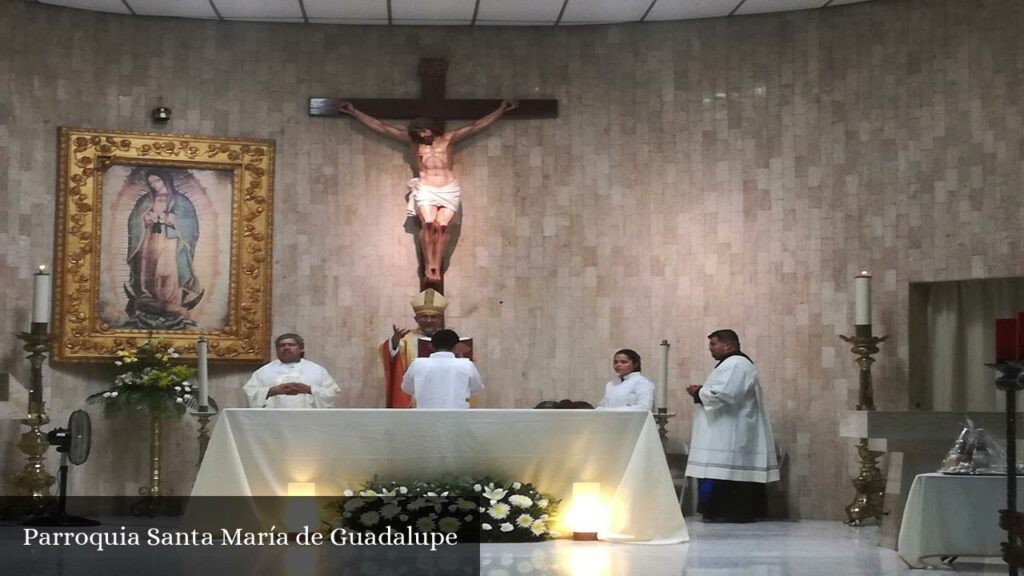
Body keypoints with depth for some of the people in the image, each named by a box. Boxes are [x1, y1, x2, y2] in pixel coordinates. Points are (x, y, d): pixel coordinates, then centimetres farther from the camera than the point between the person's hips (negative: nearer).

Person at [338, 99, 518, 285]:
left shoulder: (448, 139, 13)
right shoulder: (413, 141, 14)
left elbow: (477, 125, 16)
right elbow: (381, 127, 14)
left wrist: (501, 109, 16)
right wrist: (355, 113, 14)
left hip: (449, 189, 0)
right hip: (425, 189, 0)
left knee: (442, 226, -17)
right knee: (429, 224, -23)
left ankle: (437, 268, -16)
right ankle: (428, 267, -18)